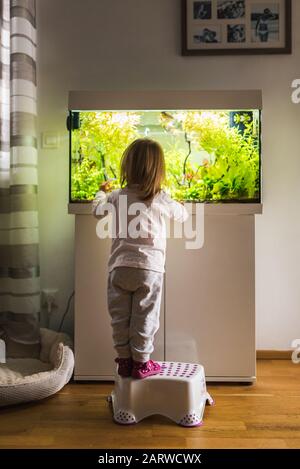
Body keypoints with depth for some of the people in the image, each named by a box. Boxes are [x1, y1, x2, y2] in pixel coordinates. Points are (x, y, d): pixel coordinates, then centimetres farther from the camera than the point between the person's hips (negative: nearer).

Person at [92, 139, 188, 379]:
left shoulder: (117, 196, 4)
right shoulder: (162, 200, 1)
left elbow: (97, 211, 22)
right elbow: (182, 215, 18)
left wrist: (102, 192, 42)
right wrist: (179, 204, 42)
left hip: (119, 267, 2)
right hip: (149, 267, -2)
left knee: (120, 317, 11)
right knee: (144, 317, 7)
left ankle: (124, 360, 21)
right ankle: (141, 362, 15)